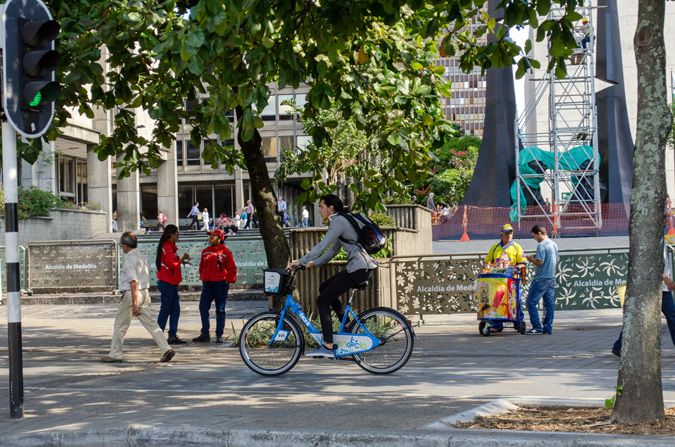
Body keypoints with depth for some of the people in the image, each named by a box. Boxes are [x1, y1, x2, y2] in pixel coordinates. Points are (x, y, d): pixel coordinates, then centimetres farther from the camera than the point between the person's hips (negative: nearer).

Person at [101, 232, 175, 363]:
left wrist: (134, 305, -24)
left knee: (120, 325, 6)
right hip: (145, 292, 8)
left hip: (131, 294, -8)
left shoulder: (130, 259, -16)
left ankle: (115, 355, 15)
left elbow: (134, 283, -22)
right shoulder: (142, 256, 12)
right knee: (149, 322, 6)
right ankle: (166, 349, -6)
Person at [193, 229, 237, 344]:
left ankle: (219, 335, 8)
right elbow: (202, 266, 23)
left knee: (220, 310, 2)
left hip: (220, 283, -5)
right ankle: (205, 334, 5)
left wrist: (228, 280, -8)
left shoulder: (226, 252, -2)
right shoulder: (205, 251, 12)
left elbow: (232, 268, 0)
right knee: (203, 308, -2)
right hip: (207, 283, 5)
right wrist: (202, 277, 13)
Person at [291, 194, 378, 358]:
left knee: (322, 300, -6)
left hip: (358, 268, -10)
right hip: (363, 267, 10)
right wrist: (314, 263, 17)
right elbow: (333, 250, 24)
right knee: (324, 288, 20)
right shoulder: (340, 221, 21)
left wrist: (301, 261, -12)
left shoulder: (339, 221, -10)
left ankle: (328, 347, -9)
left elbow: (322, 245, -16)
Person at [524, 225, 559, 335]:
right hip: (552, 278, 9)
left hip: (541, 279, -9)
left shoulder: (541, 245, -14)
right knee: (549, 303, 9)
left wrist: (532, 259, -1)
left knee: (531, 302, -4)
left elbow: (540, 262, -21)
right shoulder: (554, 244, 13)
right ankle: (548, 327, 10)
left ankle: (537, 327, -7)